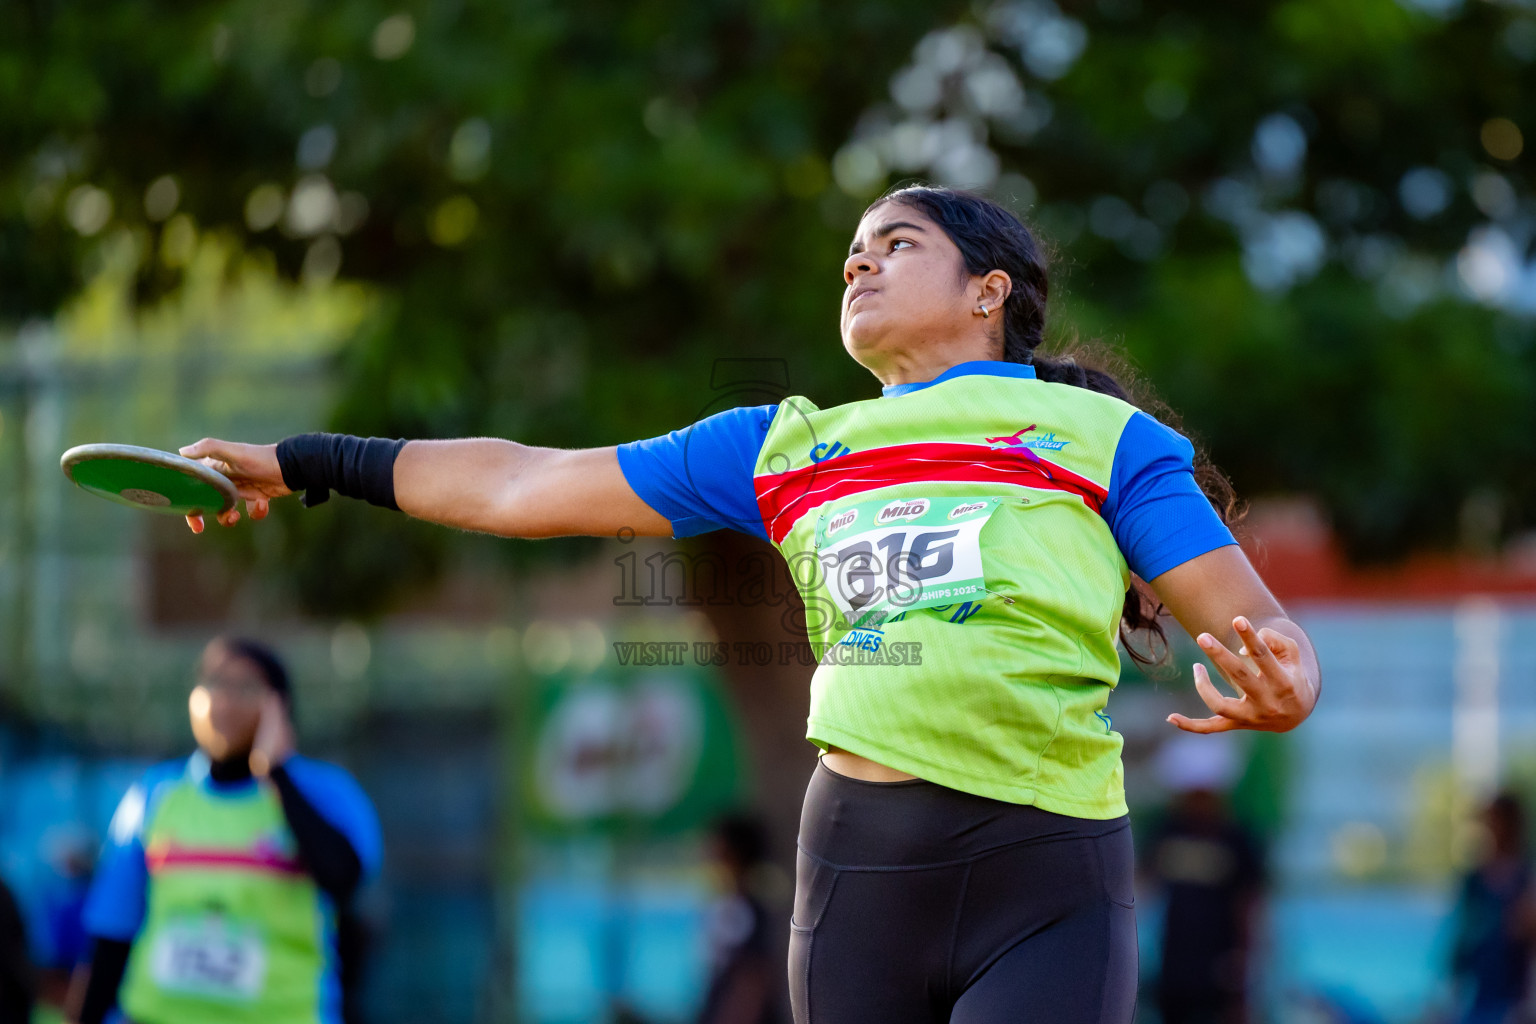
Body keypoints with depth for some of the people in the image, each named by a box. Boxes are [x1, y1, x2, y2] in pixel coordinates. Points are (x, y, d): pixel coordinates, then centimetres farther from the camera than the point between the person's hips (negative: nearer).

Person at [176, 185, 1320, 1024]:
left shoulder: (1101, 435, 9)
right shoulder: (785, 448, 21)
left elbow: (1265, 634, 4)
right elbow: (521, 487, 25)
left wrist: (1276, 691, -20)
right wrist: (302, 466, 25)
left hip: (1045, 878, -4)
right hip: (857, 864, 4)